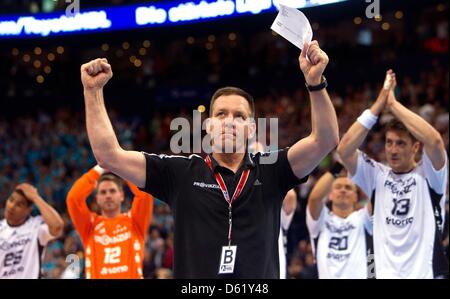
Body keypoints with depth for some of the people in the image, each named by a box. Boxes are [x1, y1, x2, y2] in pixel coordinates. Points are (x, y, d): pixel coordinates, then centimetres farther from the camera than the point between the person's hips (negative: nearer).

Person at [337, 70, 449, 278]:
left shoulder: (427, 175, 1)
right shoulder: (377, 176, 8)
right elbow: (344, 150, -6)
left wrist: (393, 104, -14)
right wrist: (378, 105, -10)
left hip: (427, 272, -3)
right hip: (386, 273, 3)